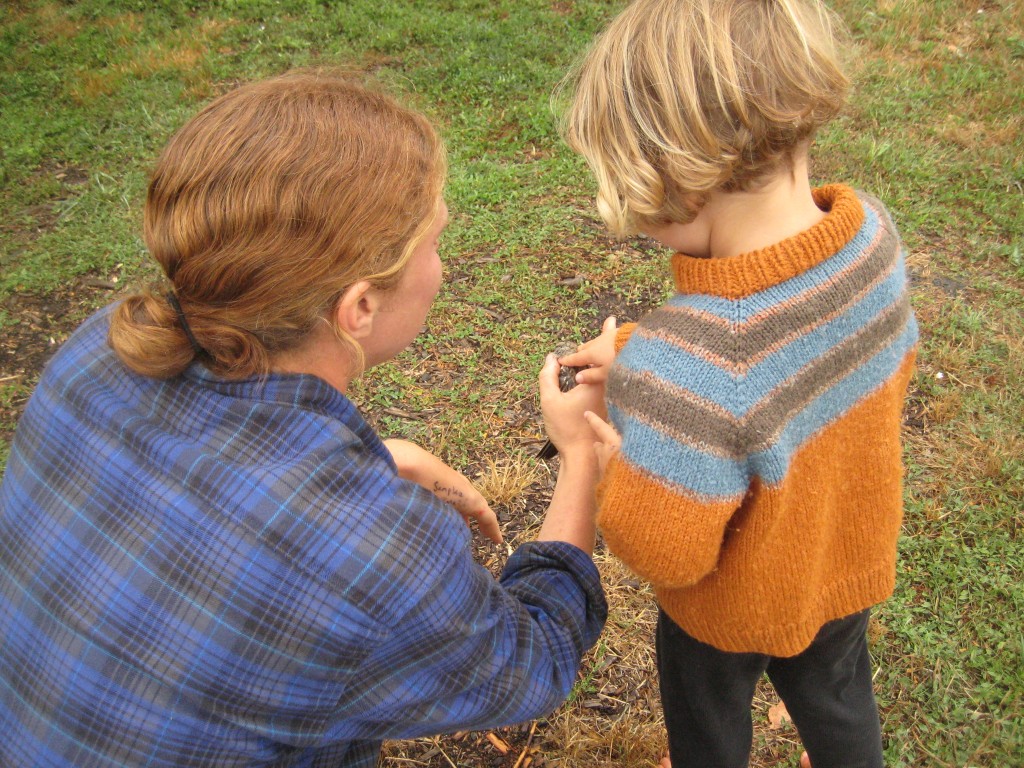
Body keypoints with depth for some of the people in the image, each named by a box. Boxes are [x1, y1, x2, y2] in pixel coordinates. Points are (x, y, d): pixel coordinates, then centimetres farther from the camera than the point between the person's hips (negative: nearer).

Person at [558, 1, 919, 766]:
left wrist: (598, 452, -16)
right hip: (855, 562, 5)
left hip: (733, 609, -5)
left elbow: (664, 553, -34)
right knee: (837, 698, 37)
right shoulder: (872, 232, -25)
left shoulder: (683, 370, -47)